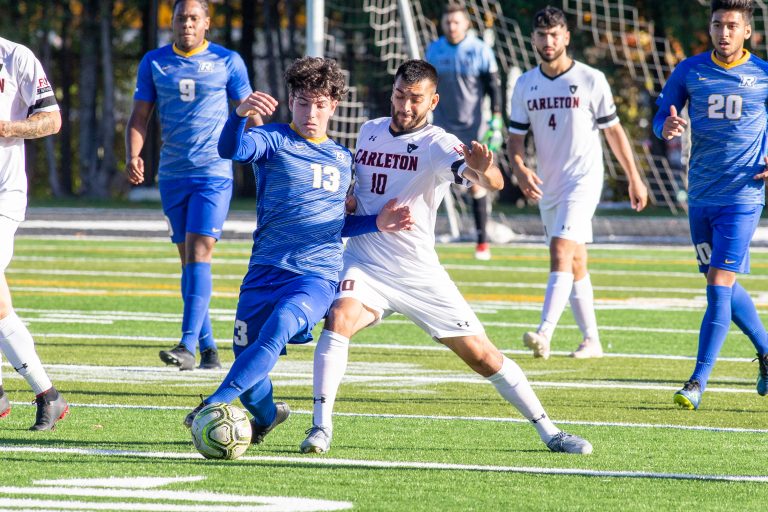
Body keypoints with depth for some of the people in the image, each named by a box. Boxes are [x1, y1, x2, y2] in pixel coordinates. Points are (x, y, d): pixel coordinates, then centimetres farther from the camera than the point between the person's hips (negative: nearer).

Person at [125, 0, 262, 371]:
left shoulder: (227, 62, 2)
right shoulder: (154, 62, 8)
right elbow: (140, 116, 9)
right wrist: (132, 157, -6)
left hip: (214, 173, -4)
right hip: (172, 174, 4)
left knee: (198, 253, -16)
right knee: (188, 257, 6)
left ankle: (189, 345, -24)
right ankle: (208, 348, 13)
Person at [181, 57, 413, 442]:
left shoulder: (342, 159, 17)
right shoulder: (274, 140, 3)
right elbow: (231, 150, -20)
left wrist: (378, 223, 11)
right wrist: (240, 114, -41)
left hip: (318, 276, 0)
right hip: (266, 270, 0)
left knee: (277, 329, -30)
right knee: (246, 355, 2)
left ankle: (214, 405, -35)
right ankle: (266, 415, 37)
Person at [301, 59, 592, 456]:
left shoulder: (439, 145, -11)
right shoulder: (369, 132, 5)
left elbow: (493, 183, -31)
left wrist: (483, 171, -55)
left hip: (419, 272, -2)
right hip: (363, 264, 2)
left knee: (482, 355, -1)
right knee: (339, 319, -29)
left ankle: (549, 432, 14)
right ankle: (321, 428, -25)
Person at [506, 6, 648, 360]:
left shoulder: (591, 80, -6)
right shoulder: (525, 85, 6)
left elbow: (613, 131, 2)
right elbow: (515, 137, 8)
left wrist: (634, 178, 5)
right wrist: (520, 169, -13)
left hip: (583, 180, -6)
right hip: (547, 184, 6)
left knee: (561, 252, -21)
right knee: (575, 264, 12)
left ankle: (544, 334, -33)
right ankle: (591, 341, 21)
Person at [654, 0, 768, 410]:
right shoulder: (690, 71, 3)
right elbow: (661, 117, 8)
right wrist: (667, 127, -16)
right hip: (700, 196, 4)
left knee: (720, 286, -12)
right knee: (724, 287, 12)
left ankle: (698, 381, -11)